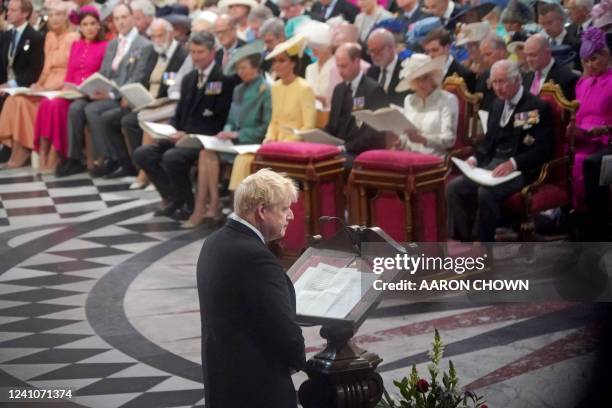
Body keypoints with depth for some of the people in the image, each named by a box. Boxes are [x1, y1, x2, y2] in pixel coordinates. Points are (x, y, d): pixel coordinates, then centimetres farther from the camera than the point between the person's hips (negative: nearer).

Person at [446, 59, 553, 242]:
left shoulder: (538, 108, -6)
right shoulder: (498, 104, 17)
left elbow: (543, 149, -13)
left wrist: (513, 164, -25)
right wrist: (475, 158, 2)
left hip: (520, 169, -7)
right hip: (492, 164, 7)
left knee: (486, 192, -32)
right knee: (454, 187, -14)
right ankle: (461, 241, -10)